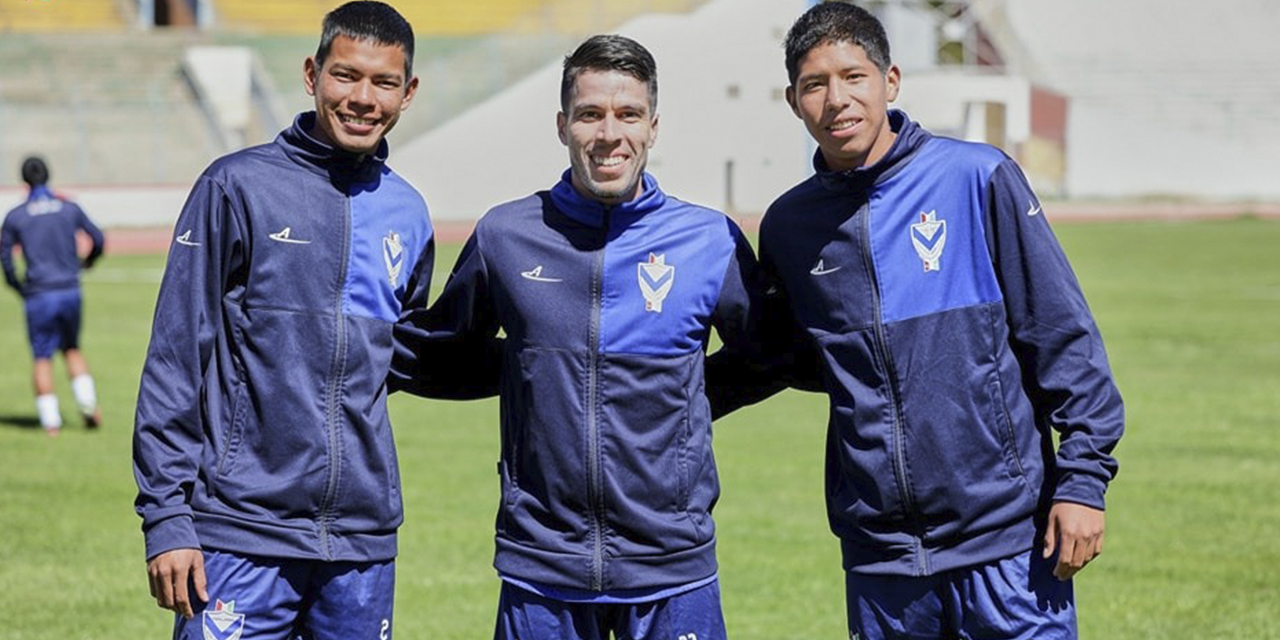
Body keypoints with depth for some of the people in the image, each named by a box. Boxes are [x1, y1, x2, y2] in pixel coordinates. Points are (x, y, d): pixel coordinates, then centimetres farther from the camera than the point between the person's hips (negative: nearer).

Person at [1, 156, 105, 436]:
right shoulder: (70, 208, 3)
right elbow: (97, 238, 10)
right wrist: (87, 262, 30)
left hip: (39, 295, -2)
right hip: (70, 291, 2)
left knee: (42, 357, 5)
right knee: (72, 348, 19)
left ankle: (50, 421, -1)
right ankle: (88, 405, 4)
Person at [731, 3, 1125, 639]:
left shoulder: (977, 179, -4)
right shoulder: (788, 225, 7)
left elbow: (1063, 334, -3)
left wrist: (1083, 478, -7)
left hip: (1005, 540, -3)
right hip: (879, 556, 3)